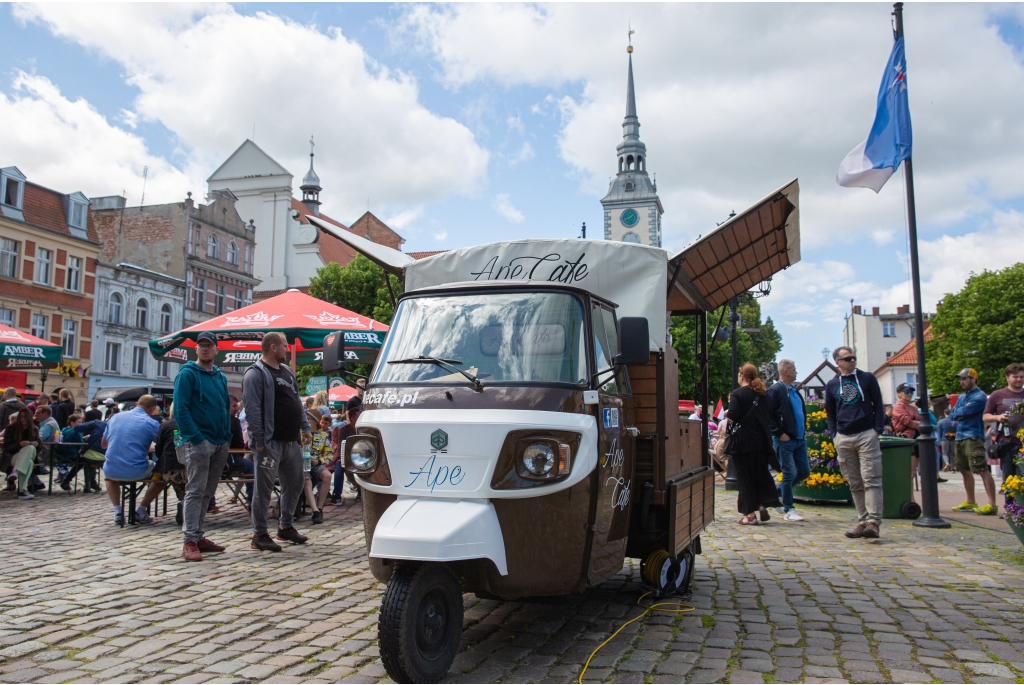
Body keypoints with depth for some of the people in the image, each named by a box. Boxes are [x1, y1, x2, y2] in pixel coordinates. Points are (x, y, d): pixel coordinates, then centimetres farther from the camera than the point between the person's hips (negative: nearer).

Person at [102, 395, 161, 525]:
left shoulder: (115, 417, 10)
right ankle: (141, 510, 19)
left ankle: (117, 511, 22)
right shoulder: (151, 423, -5)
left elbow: (104, 445, 22)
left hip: (112, 471, 4)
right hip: (137, 472, -4)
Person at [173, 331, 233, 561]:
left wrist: (228, 436, 9)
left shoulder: (221, 377, 16)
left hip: (220, 443, 7)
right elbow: (180, 409, -12)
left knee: (207, 492, 12)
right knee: (195, 491, -8)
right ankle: (190, 541, -5)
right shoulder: (187, 374, -5)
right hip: (198, 442, -7)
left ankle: (199, 536, 20)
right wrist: (195, 437, -19)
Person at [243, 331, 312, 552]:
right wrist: (259, 440, -19)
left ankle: (286, 527, 28)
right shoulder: (256, 374, -10)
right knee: (264, 488, -3)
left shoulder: (287, 371, 17)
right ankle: (259, 535, 6)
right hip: (270, 442, -9)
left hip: (291, 441, 9)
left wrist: (305, 427, 14)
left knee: (295, 484, 14)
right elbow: (252, 409, -16)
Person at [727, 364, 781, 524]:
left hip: (744, 442, -6)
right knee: (761, 472, 18)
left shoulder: (738, 394, -10)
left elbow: (733, 416, -18)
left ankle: (750, 514, 3)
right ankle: (763, 504, 7)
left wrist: (727, 414, 2)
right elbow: (769, 415, 13)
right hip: (762, 441, 6)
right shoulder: (763, 394, 11)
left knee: (745, 476, 2)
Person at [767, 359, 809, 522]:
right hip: (785, 440, -8)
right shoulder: (775, 391, -11)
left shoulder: (794, 391, 15)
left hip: (799, 439, 8)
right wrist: (779, 433, -16)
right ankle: (789, 511, 6)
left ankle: (776, 492, 26)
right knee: (789, 474, -4)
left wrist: (803, 430, 13)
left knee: (804, 471, 10)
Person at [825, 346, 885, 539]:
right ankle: (862, 521, 11)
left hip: (866, 435, -3)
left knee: (871, 480, -9)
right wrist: (834, 434, 5)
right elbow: (830, 414, 18)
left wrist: (877, 429, -4)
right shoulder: (831, 385, 12)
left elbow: (878, 405, 6)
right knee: (854, 483, 6)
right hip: (843, 439, 3)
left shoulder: (868, 378, 6)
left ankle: (873, 522, -12)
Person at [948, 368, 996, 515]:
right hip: (960, 437, 9)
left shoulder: (979, 396, -8)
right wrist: (961, 413, -7)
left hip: (973, 438, -9)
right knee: (965, 471, 14)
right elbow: (952, 415, 13)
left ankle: (992, 505, -13)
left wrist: (957, 412, 2)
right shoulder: (962, 397, 20)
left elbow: (964, 411, -18)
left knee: (982, 470, -12)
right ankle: (970, 502, 24)